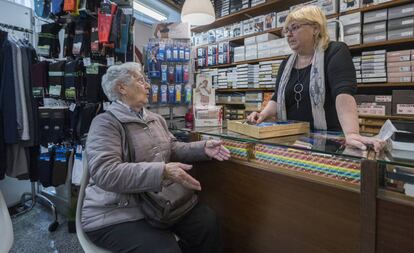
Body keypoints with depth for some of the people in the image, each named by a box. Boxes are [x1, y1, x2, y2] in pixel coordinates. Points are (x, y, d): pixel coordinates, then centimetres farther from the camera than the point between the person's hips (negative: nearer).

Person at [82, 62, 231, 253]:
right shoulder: (105, 123, -15)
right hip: (117, 214, -6)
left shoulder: (156, 119, 11)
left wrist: (203, 148, -4)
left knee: (207, 222, -8)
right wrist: (163, 171, -33)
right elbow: (105, 173, -27)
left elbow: (172, 149, 14)